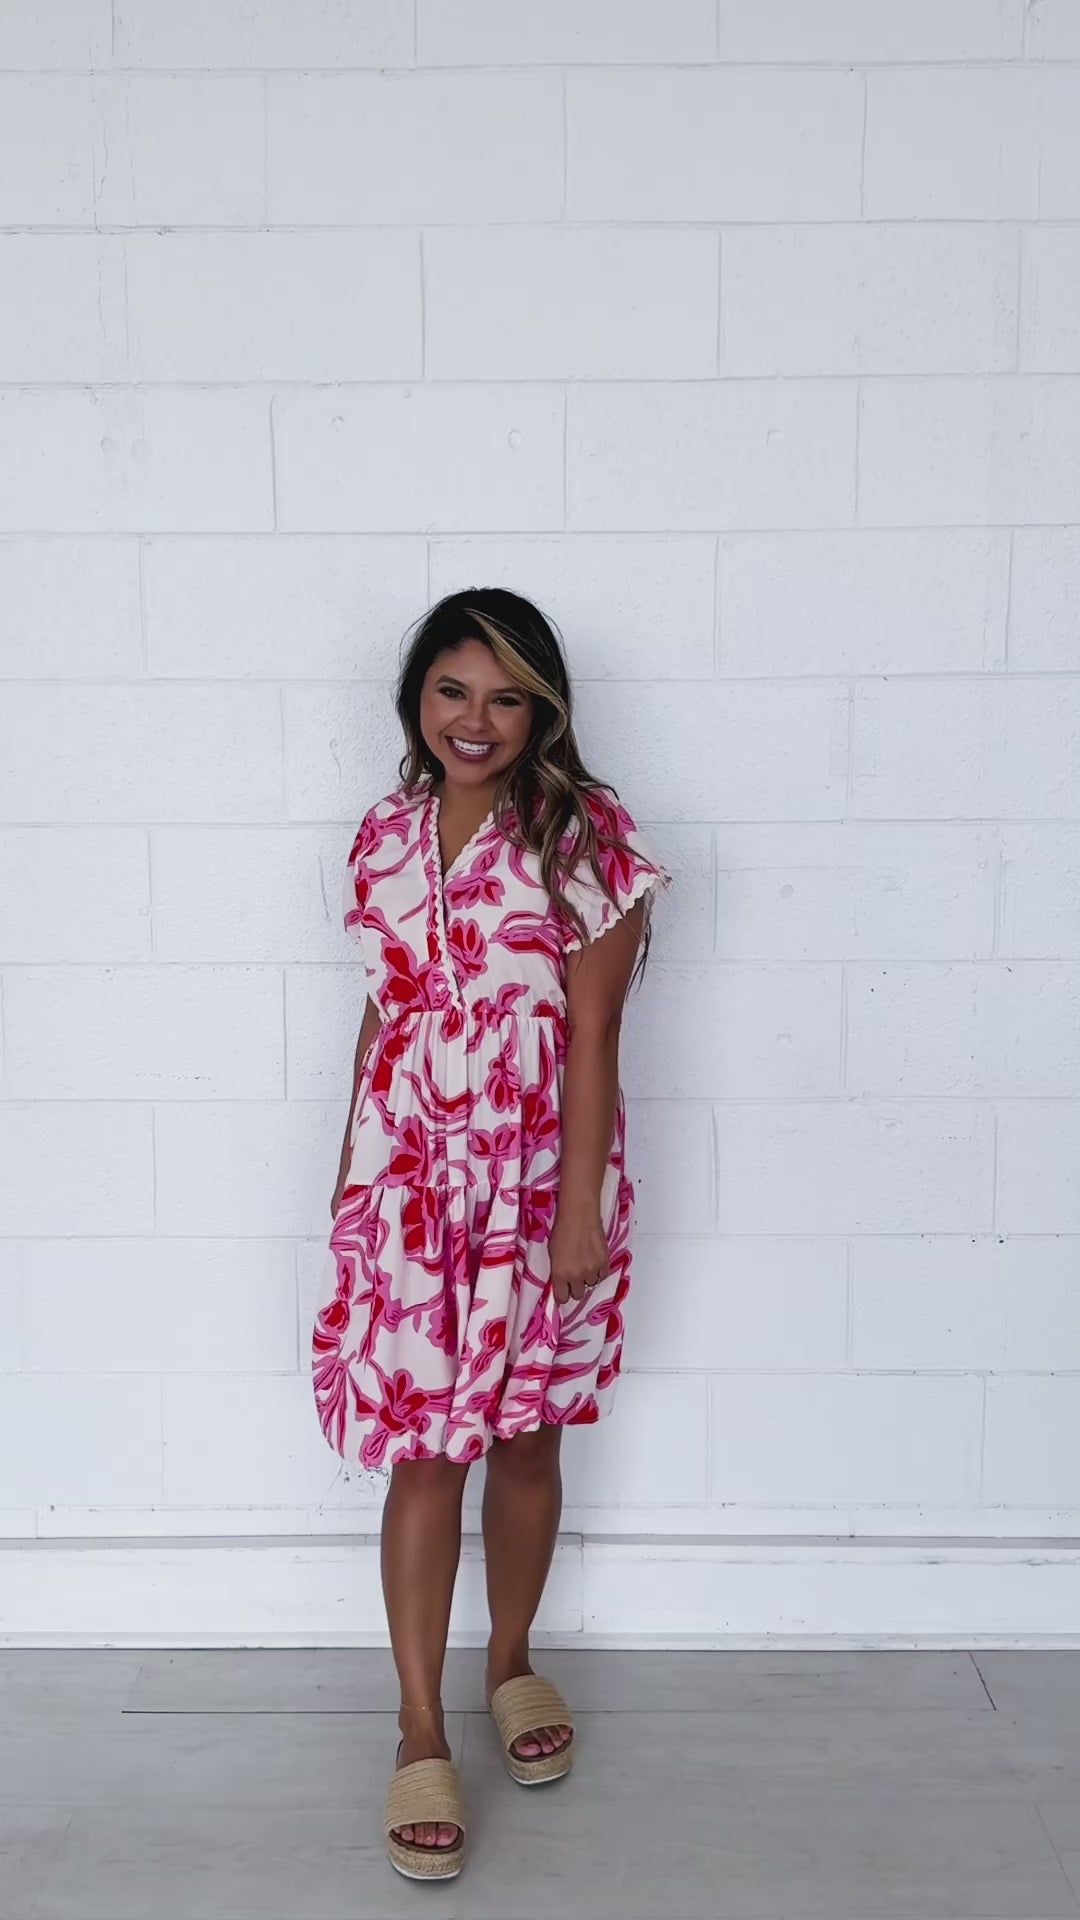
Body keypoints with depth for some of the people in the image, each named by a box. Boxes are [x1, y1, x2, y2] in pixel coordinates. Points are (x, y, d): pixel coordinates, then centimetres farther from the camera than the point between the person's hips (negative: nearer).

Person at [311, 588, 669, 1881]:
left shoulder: (584, 839, -9)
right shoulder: (386, 835, 4)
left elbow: (593, 1039, -10)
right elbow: (383, 1012, 11)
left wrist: (582, 1211, -12)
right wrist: (350, 1175, 13)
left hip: (542, 1179, -2)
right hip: (410, 1179, 2)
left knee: (525, 1436, 13)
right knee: (421, 1451, 4)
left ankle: (511, 1663, 37)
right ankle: (421, 1734, 17)